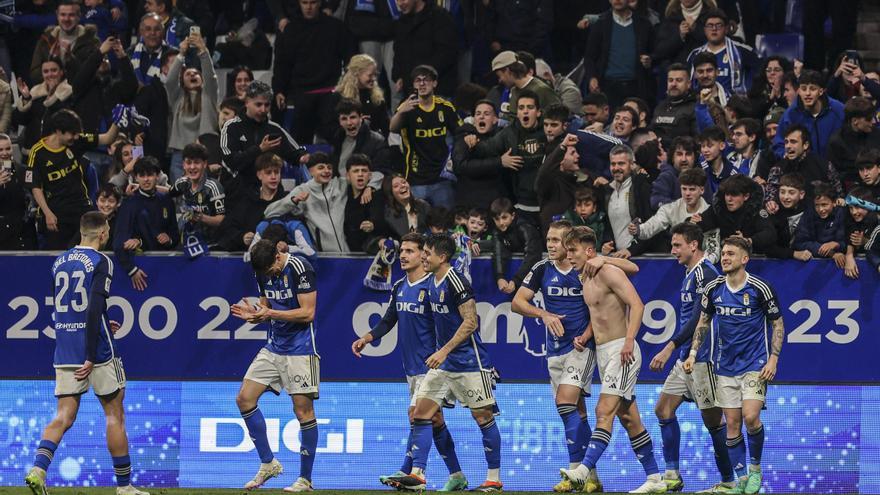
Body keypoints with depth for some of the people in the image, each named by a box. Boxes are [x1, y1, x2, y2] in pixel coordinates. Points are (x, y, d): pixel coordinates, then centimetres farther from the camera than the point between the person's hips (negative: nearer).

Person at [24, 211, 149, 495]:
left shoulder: (59, 263, 12)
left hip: (64, 352, 5)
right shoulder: (100, 262, -9)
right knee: (114, 415, 7)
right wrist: (91, 358, -20)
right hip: (97, 351, -5)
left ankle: (38, 469, -21)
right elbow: (94, 307, -19)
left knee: (64, 417, 2)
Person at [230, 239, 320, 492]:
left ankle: (305, 479, 2)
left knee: (303, 409, -6)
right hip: (274, 346, 7)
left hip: (300, 349, -7)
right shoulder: (263, 273, 5)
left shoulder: (300, 269, -16)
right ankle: (268, 464, 9)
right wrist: (253, 314, -7)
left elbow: (307, 313, -18)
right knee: (244, 398, -1)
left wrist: (270, 314, -24)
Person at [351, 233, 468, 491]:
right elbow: (388, 320, 19)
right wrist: (367, 338, 6)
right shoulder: (399, 288, 11)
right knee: (434, 420, 11)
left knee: (417, 414, -14)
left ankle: (406, 472, -13)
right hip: (411, 365, 8)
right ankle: (456, 476, 16)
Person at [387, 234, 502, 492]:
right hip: (443, 363, 9)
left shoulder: (456, 282, -16)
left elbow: (470, 322, -20)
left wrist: (444, 351, -22)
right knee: (421, 413, -1)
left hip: (469, 362, -9)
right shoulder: (432, 283, 10)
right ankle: (417, 475, -4)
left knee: (483, 417, 0)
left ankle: (494, 479, 7)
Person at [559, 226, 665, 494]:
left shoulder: (609, 273, -12)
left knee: (604, 410, -20)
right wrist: (584, 337, 11)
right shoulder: (585, 279, 16)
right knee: (628, 418, 10)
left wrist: (629, 340, -30)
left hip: (621, 350, -10)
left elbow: (636, 304, -20)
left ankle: (584, 471, -33)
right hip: (602, 352, 10)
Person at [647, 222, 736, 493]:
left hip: (703, 358, -10)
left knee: (713, 419, -4)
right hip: (686, 357, 10)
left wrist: (669, 348, -27)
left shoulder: (704, 273, -15)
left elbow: (698, 318, -23)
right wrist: (674, 350, 21)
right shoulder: (691, 273, 15)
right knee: (664, 409, 6)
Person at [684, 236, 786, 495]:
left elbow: (778, 324, -1)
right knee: (732, 423, 0)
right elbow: (703, 321, 15)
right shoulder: (713, 288, 0)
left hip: (755, 364, -4)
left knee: (750, 417, -17)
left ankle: (756, 468, 6)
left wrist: (773, 359, -9)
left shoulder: (760, 289, -10)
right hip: (725, 366, 4)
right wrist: (693, 353, 6)